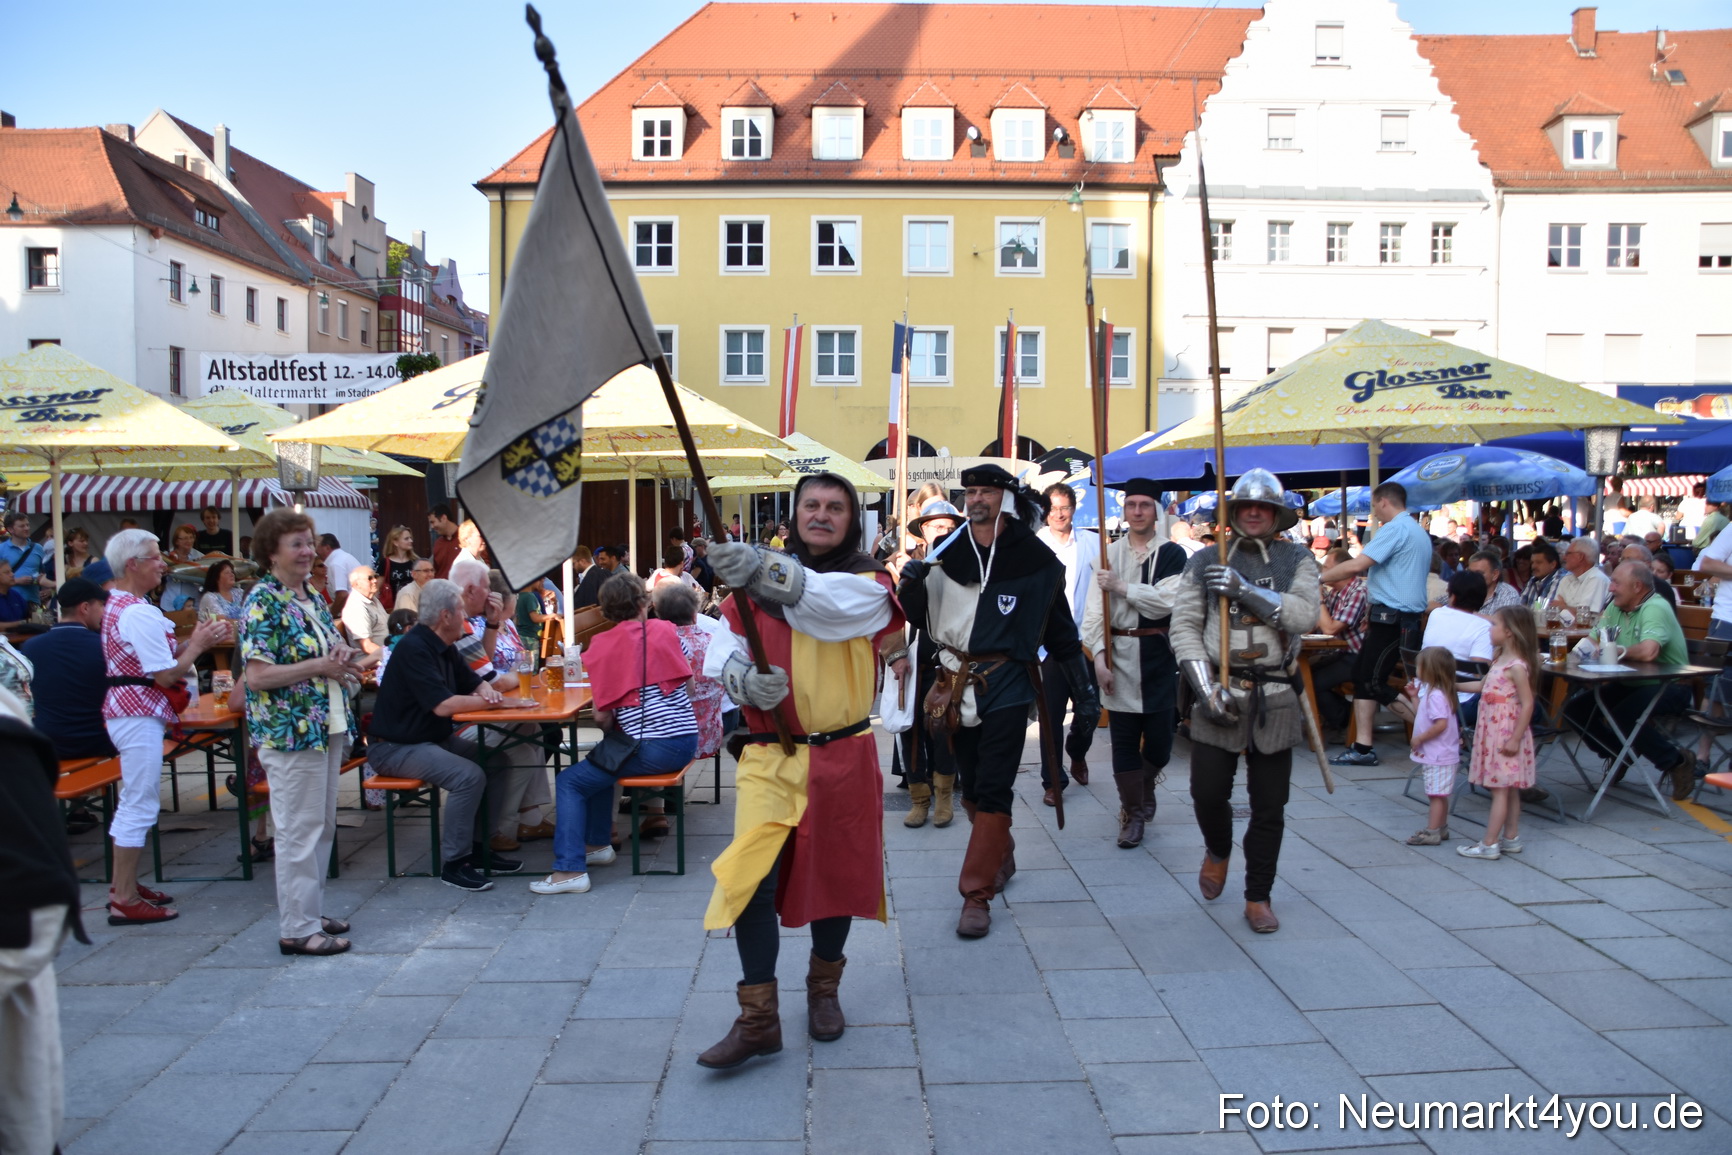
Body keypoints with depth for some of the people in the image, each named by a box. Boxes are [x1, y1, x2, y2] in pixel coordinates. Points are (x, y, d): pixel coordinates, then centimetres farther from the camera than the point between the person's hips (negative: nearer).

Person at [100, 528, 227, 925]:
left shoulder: (117, 605, 12)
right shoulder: (139, 613, -20)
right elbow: (166, 675, -21)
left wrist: (194, 641, 5)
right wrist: (198, 645, -7)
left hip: (125, 709, 11)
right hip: (139, 715, -11)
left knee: (133, 802, 19)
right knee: (140, 806, -4)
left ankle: (123, 886, 29)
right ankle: (126, 900, 3)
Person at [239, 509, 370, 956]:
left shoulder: (312, 598, 13)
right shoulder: (262, 603, -13)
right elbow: (257, 675, -20)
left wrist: (344, 657, 2)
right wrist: (320, 667, -20)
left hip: (328, 727, 9)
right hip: (290, 732, -9)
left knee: (322, 827, 14)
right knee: (299, 830, -3)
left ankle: (310, 911, 25)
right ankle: (298, 928, 6)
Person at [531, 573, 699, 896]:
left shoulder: (602, 645, -4)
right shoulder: (667, 630, 5)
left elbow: (602, 717, -3)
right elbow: (689, 686, 13)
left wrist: (611, 729, 17)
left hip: (651, 750, -6)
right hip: (687, 741, 6)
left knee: (569, 782, 7)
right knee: (598, 761, 29)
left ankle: (570, 870, -1)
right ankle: (598, 843, 35)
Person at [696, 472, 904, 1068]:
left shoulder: (867, 582, -4)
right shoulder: (757, 577, 6)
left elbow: (832, 605, -28)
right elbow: (723, 646, 2)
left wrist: (765, 573, -44)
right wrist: (742, 678, -21)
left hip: (842, 756, -1)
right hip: (769, 757, 1)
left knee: (836, 875, 12)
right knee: (752, 879, -11)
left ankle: (824, 988, 38)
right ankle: (757, 1020, 3)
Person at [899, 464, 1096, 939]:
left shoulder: (1033, 558, -3)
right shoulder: (947, 553, 4)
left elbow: (1060, 630, 2)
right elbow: (920, 617, 9)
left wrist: (1084, 690, 4)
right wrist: (911, 585, -12)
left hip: (1006, 685, -4)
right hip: (957, 682, 4)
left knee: (993, 789, -7)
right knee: (971, 787, 14)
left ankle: (977, 893, -1)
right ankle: (1002, 855, 38)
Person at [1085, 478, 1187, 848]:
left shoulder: (1172, 554, 1)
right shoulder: (1109, 554, 5)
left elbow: (1166, 601, -13)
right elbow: (1093, 611, 0)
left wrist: (1121, 587, -14)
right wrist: (1099, 657, -9)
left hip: (1159, 655, 0)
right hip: (1118, 654, 0)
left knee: (1159, 736, 5)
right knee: (1123, 740, 2)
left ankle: (1145, 786, 36)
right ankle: (1132, 812, 16)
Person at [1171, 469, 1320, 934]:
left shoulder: (1297, 560, 6)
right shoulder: (1206, 563, 5)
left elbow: (1305, 616, -11)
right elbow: (1184, 628, -1)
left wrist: (1246, 589, -19)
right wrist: (1206, 688, -11)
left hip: (1275, 701, 0)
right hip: (1219, 696, 0)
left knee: (1270, 806, 5)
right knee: (1208, 792, -3)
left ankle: (1258, 897, 21)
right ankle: (1218, 851, 31)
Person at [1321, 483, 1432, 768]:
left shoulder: (1395, 529, -14)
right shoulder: (1418, 532, 19)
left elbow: (1358, 565, -22)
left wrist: (1319, 577, -12)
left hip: (1391, 621, -10)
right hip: (1404, 617, 10)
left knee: (1374, 681, -7)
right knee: (1363, 675, 10)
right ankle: (1362, 748, 10)